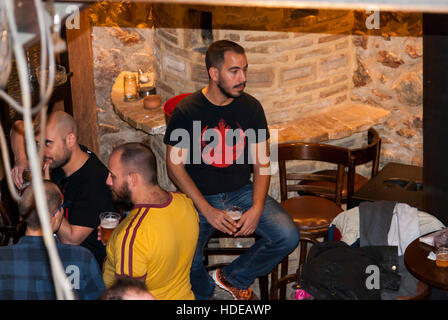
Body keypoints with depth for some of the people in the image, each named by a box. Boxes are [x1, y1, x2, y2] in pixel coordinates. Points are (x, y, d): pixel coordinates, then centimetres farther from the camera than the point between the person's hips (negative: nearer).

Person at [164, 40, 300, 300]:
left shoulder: (251, 107, 0)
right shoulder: (187, 111, -10)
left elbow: (261, 164, 3)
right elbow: (175, 166, -7)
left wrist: (257, 208, -13)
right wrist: (207, 211, -17)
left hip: (242, 191, 3)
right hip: (200, 197, -3)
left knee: (288, 236, -17)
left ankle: (233, 278, 9)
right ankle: (204, 292, 12)